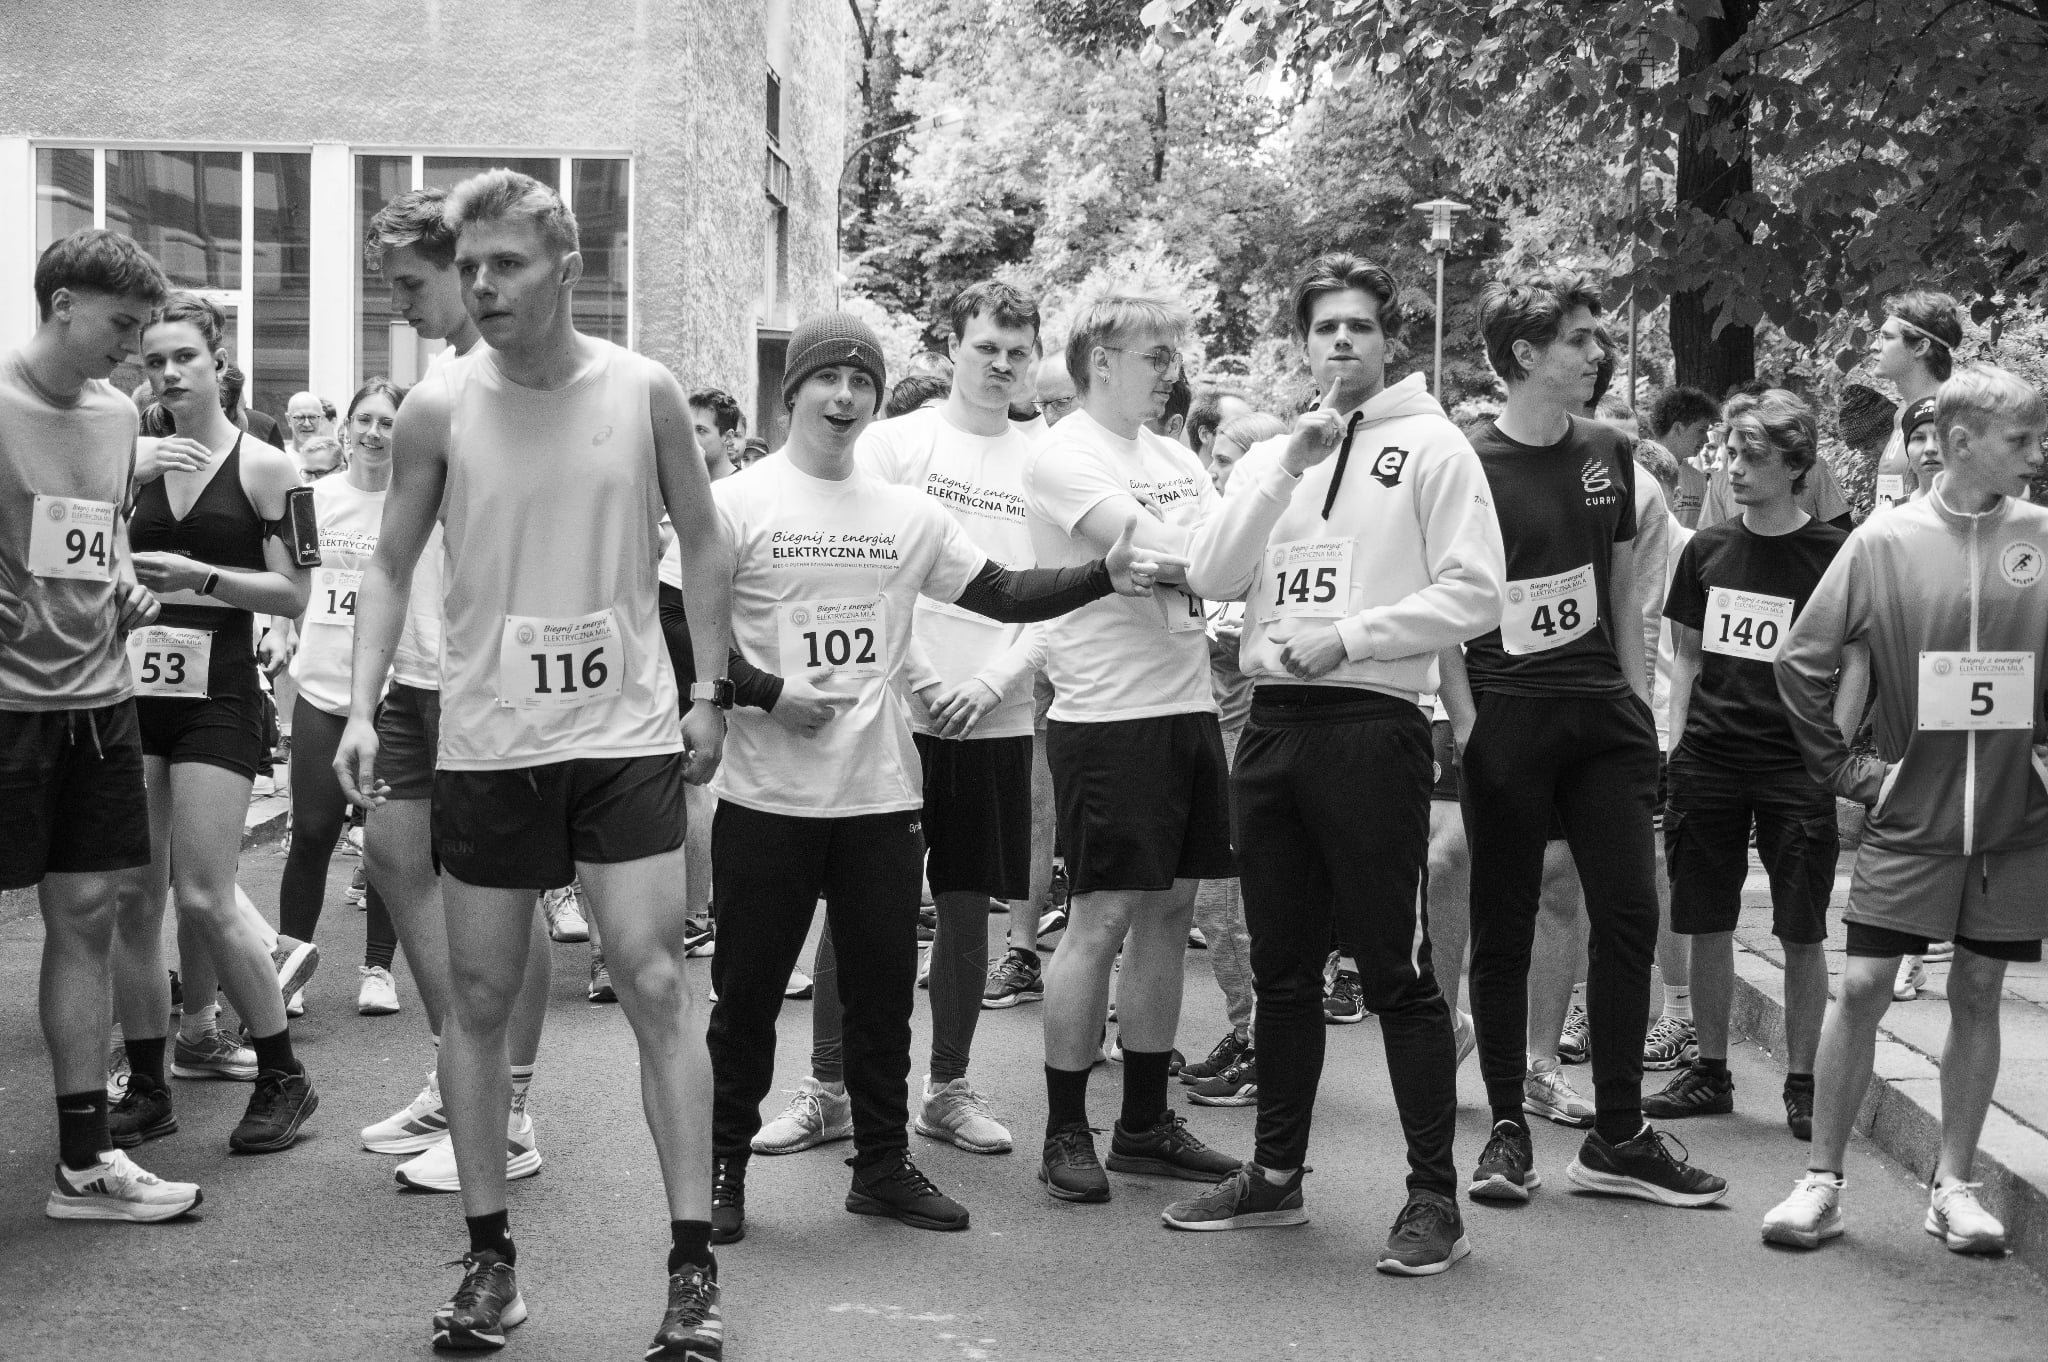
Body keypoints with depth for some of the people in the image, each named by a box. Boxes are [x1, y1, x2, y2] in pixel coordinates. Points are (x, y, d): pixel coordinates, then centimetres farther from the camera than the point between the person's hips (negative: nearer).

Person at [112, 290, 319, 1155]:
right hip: (133, 688, 4)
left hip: (218, 696, -4)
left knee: (203, 898, -10)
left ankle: (284, 1079, 5)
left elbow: (294, 592, -3)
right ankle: (147, 1087, 14)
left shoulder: (265, 469, -1)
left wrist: (200, 575, -15)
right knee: (132, 901, 3)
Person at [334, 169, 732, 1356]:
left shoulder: (645, 391, -3)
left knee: (658, 985, -4)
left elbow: (703, 545, 8)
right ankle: (490, 1254, 21)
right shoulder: (438, 408, -3)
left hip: (627, 734, -1)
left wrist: (709, 692, 5)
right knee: (480, 999, 7)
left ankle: (695, 1266, 3)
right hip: (487, 744, 1)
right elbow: (392, 568, 5)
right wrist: (362, 706, -6)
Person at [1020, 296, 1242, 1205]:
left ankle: (1145, 1124, 21)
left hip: (1188, 705, 8)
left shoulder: (1173, 457, 16)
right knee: (1103, 917, -4)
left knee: (1168, 911, 10)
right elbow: (1161, 552, -19)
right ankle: (1066, 1134, 7)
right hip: (1108, 714, -7)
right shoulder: (1065, 458, -8)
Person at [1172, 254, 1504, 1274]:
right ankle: (1277, 1172, 25)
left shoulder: (1430, 444, 0)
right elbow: (1210, 577, 1)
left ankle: (1436, 1197, 3)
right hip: (1273, 721, 6)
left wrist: (1345, 636, -13)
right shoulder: (1269, 455, 15)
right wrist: (1285, 471, -8)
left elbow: (1474, 594, -9)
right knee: (1281, 966, 13)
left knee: (1395, 969, -4)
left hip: (1372, 722, -5)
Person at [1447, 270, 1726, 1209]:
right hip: (1506, 717, -5)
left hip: (1601, 715, 5)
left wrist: (1636, 701, 11)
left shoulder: (1608, 455, 10)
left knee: (1629, 914, 1)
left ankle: (1618, 1136, 10)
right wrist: (1465, 725, -11)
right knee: (1504, 929, 3)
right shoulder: (1468, 464, -6)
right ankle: (1508, 1129, 14)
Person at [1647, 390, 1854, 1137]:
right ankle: (1709, 1071, 20)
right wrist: (1675, 737, 6)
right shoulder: (1706, 549, 8)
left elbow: (1856, 662, 0)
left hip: (1796, 766, -3)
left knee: (1801, 933, 1)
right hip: (1709, 759, 3)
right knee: (1706, 925, 7)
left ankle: (1802, 1083, 12)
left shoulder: (1833, 553, -3)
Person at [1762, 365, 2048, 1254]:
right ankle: (1822, 1181, 9)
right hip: (1909, 812, -2)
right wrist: (1844, 768, -1)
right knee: (1861, 988, -2)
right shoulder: (1885, 541, -4)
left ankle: (1952, 1183, 19)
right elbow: (1801, 659, -1)